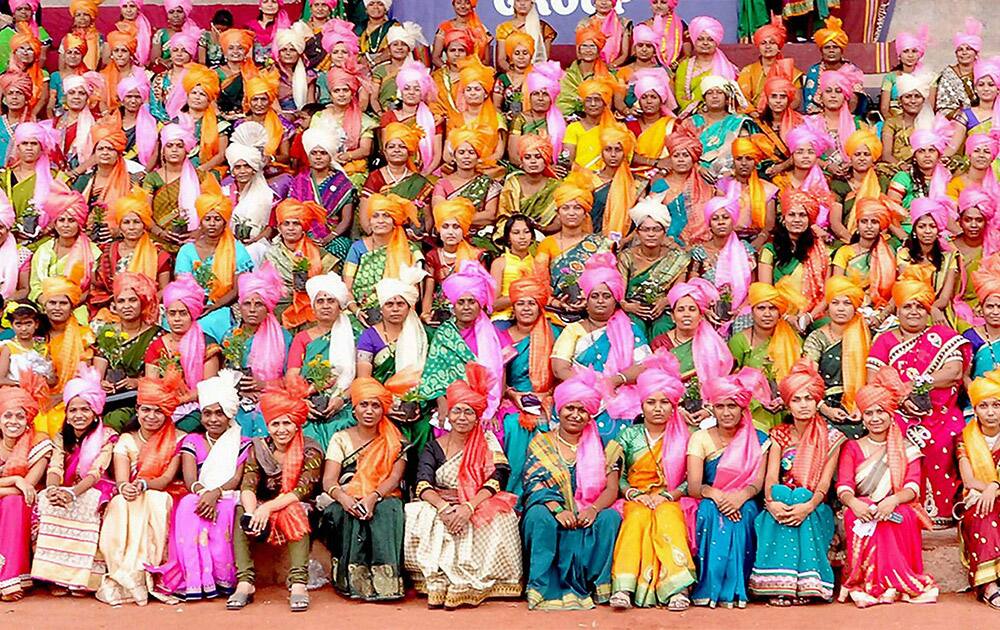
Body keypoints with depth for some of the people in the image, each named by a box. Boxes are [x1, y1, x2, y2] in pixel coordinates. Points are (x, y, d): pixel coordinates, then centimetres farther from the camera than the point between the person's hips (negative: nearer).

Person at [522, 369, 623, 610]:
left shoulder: (600, 447, 9)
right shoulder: (541, 444, 7)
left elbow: (612, 489, 0)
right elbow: (534, 484, -6)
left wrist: (594, 509, -23)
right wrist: (557, 510, -25)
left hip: (588, 518, 1)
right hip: (553, 518, -1)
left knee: (610, 518, -29)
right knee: (539, 515, -33)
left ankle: (596, 587, -23)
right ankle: (545, 589, -30)